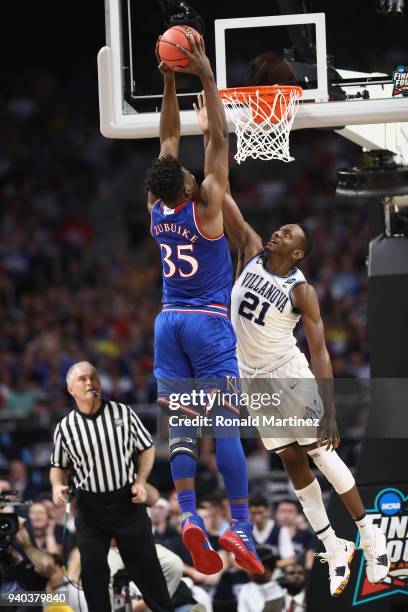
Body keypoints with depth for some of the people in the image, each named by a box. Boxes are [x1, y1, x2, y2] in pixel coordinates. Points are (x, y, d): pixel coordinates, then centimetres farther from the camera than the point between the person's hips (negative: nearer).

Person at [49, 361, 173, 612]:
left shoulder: (123, 413, -4)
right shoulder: (65, 427, -3)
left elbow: (147, 448, 7)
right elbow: (59, 466, 10)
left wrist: (141, 481, -6)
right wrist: (58, 487, -11)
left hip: (127, 501, 0)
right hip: (89, 506, 0)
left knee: (145, 564, 7)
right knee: (93, 571, 5)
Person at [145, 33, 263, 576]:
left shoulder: (158, 211, 1)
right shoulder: (205, 207, -11)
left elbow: (170, 138, 11)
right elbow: (218, 139, -10)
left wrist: (170, 81, 11)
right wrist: (205, 78, -8)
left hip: (169, 323, 5)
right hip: (209, 324, -5)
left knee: (180, 429, -2)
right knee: (226, 425, -8)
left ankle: (189, 517, -16)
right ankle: (239, 526, -15)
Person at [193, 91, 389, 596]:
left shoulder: (302, 290, -12)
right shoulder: (250, 254, 0)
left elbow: (320, 352, -14)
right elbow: (222, 197, -3)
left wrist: (330, 414, -21)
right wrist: (210, 135, -9)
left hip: (291, 377, -5)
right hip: (253, 379, 5)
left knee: (320, 454, -6)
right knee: (291, 461, 7)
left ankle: (371, 538, 2)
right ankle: (334, 549, 13)